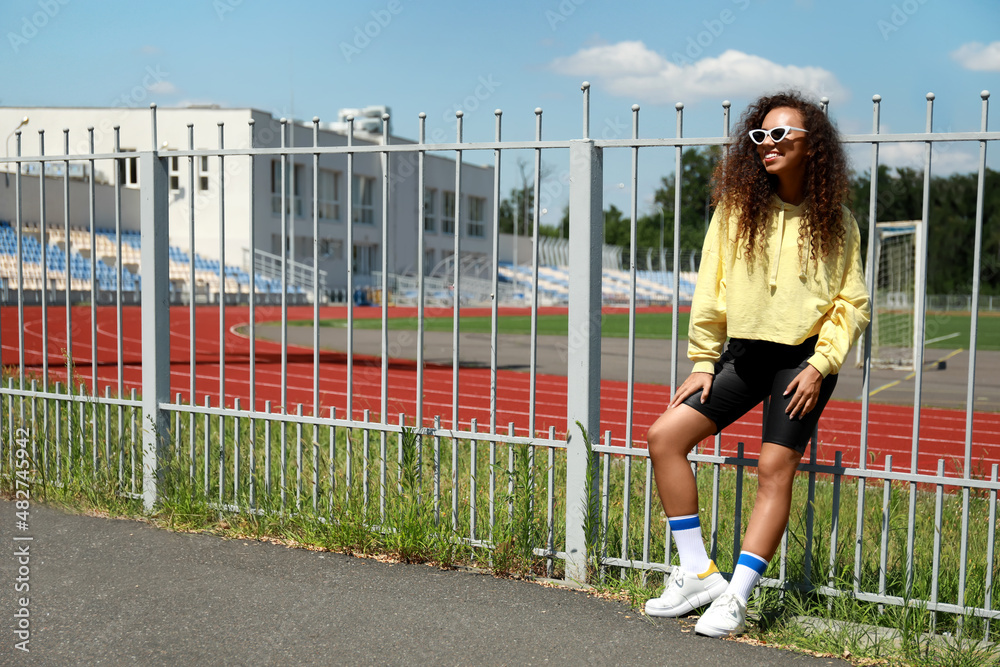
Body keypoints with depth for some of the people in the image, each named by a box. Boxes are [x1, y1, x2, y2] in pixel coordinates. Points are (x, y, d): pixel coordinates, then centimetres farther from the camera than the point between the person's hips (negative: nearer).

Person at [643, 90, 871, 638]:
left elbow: (852, 303, 2)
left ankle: (736, 598, 3)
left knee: (774, 468, -8)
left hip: (802, 359, -3)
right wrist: (701, 362, 2)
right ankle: (698, 573, 2)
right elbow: (712, 289, 5)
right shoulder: (736, 207, 4)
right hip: (743, 353, 3)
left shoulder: (835, 222, 0)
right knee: (664, 436, -7)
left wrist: (820, 366, -9)